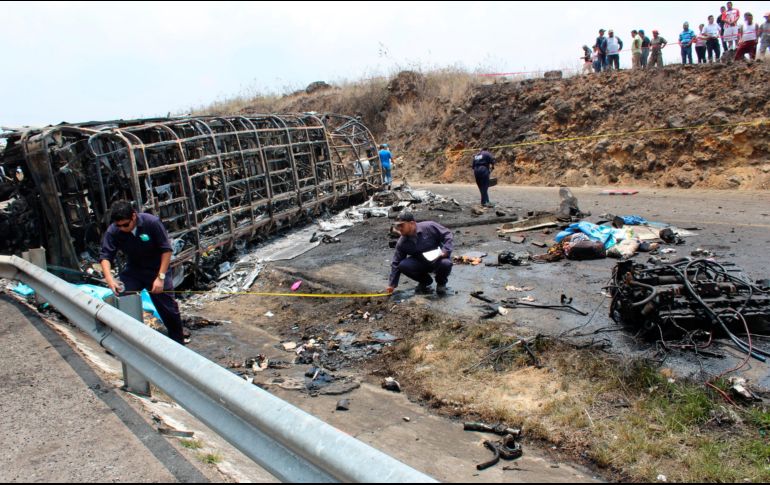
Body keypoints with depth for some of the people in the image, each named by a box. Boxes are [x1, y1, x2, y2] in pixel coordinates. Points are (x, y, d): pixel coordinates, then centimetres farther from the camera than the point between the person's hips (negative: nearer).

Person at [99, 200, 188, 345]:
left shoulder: (152, 222, -25)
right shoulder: (113, 231, -18)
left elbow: (166, 250, -20)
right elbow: (105, 256, -16)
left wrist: (161, 277, -24)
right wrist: (109, 278, -35)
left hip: (156, 269, -3)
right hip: (133, 271, 3)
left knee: (168, 307, 2)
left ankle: (178, 340, 21)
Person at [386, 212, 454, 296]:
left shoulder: (429, 227, -18)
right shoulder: (402, 243, -8)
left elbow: (447, 234, -11)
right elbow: (396, 263, -3)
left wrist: (445, 250, -26)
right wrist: (392, 284, -5)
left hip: (438, 259, -3)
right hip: (420, 263, 3)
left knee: (446, 263, -37)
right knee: (403, 265, -23)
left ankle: (441, 283, 1)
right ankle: (425, 281, 5)